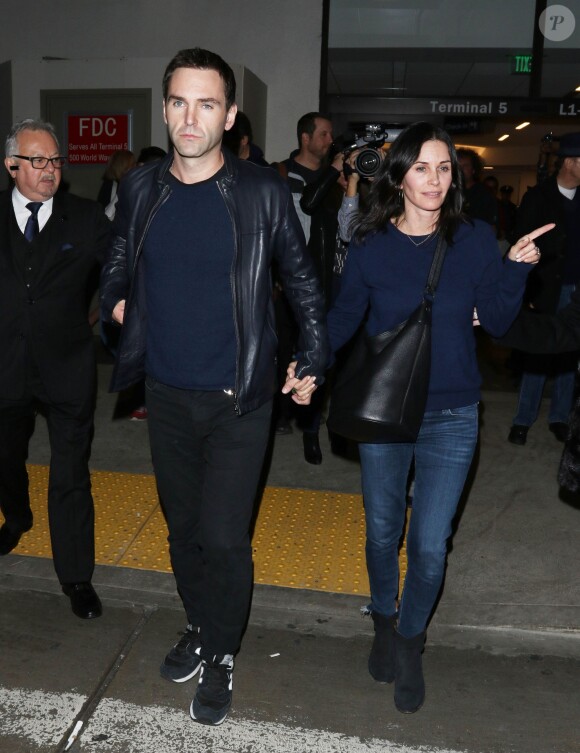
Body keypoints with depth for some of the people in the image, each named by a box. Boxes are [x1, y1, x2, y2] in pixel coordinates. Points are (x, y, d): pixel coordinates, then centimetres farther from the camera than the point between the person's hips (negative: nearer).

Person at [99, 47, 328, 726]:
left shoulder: (262, 191, -7)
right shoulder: (140, 188, 2)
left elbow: (301, 278, 3)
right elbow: (117, 261, 19)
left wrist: (314, 361, 2)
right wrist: (115, 299, 0)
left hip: (239, 399, -3)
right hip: (166, 395, 4)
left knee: (223, 538, -1)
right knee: (183, 528, 17)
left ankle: (221, 656, 25)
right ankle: (199, 627, 42)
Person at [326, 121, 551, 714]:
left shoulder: (474, 239, -3)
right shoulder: (371, 244, -3)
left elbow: (497, 322, -1)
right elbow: (344, 316, 1)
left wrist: (516, 269, -16)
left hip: (450, 420, 0)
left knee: (430, 544, 4)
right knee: (382, 531, 15)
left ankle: (410, 642, 32)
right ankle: (384, 623, 43)